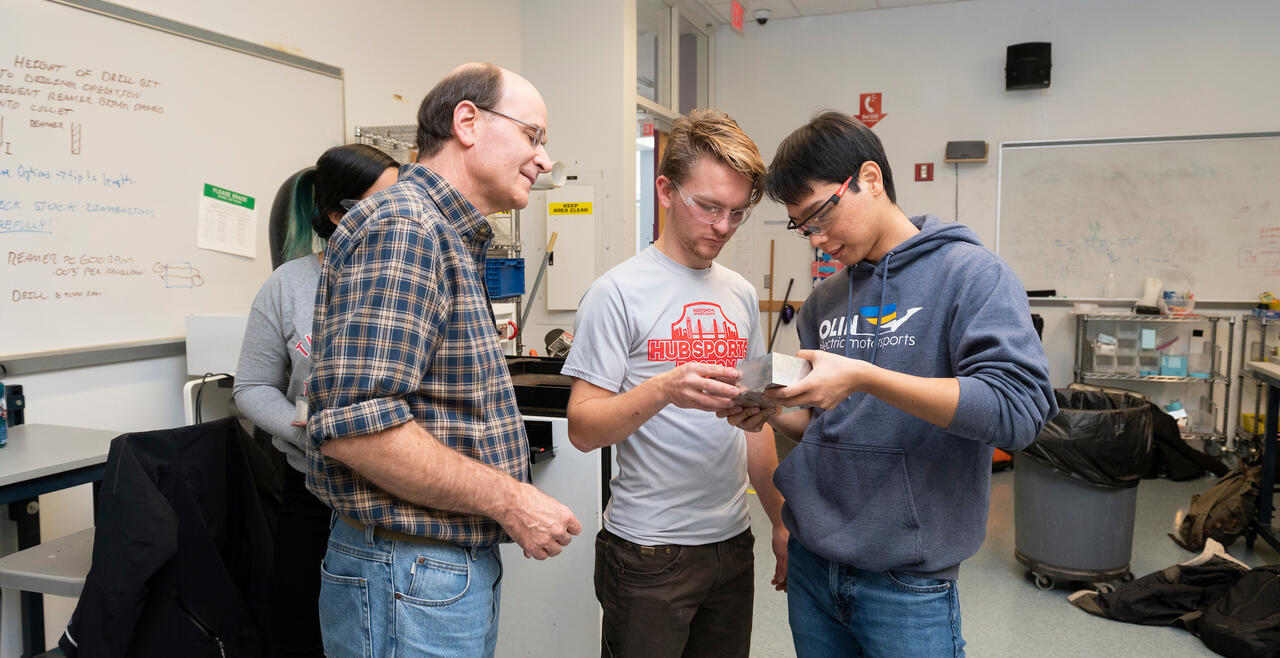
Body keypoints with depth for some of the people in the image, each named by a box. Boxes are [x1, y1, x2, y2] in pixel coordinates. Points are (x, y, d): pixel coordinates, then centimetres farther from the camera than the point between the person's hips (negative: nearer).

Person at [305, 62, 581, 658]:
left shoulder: (453, 239, 15)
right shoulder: (402, 227, -19)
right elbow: (356, 424, -28)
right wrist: (511, 500, -20)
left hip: (463, 562, 10)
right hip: (411, 580, -10)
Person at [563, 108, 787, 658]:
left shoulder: (740, 294, 9)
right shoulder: (618, 292, -11)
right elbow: (583, 429, -15)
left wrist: (781, 524, 15)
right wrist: (663, 390, -31)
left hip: (732, 542, 6)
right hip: (650, 549, -6)